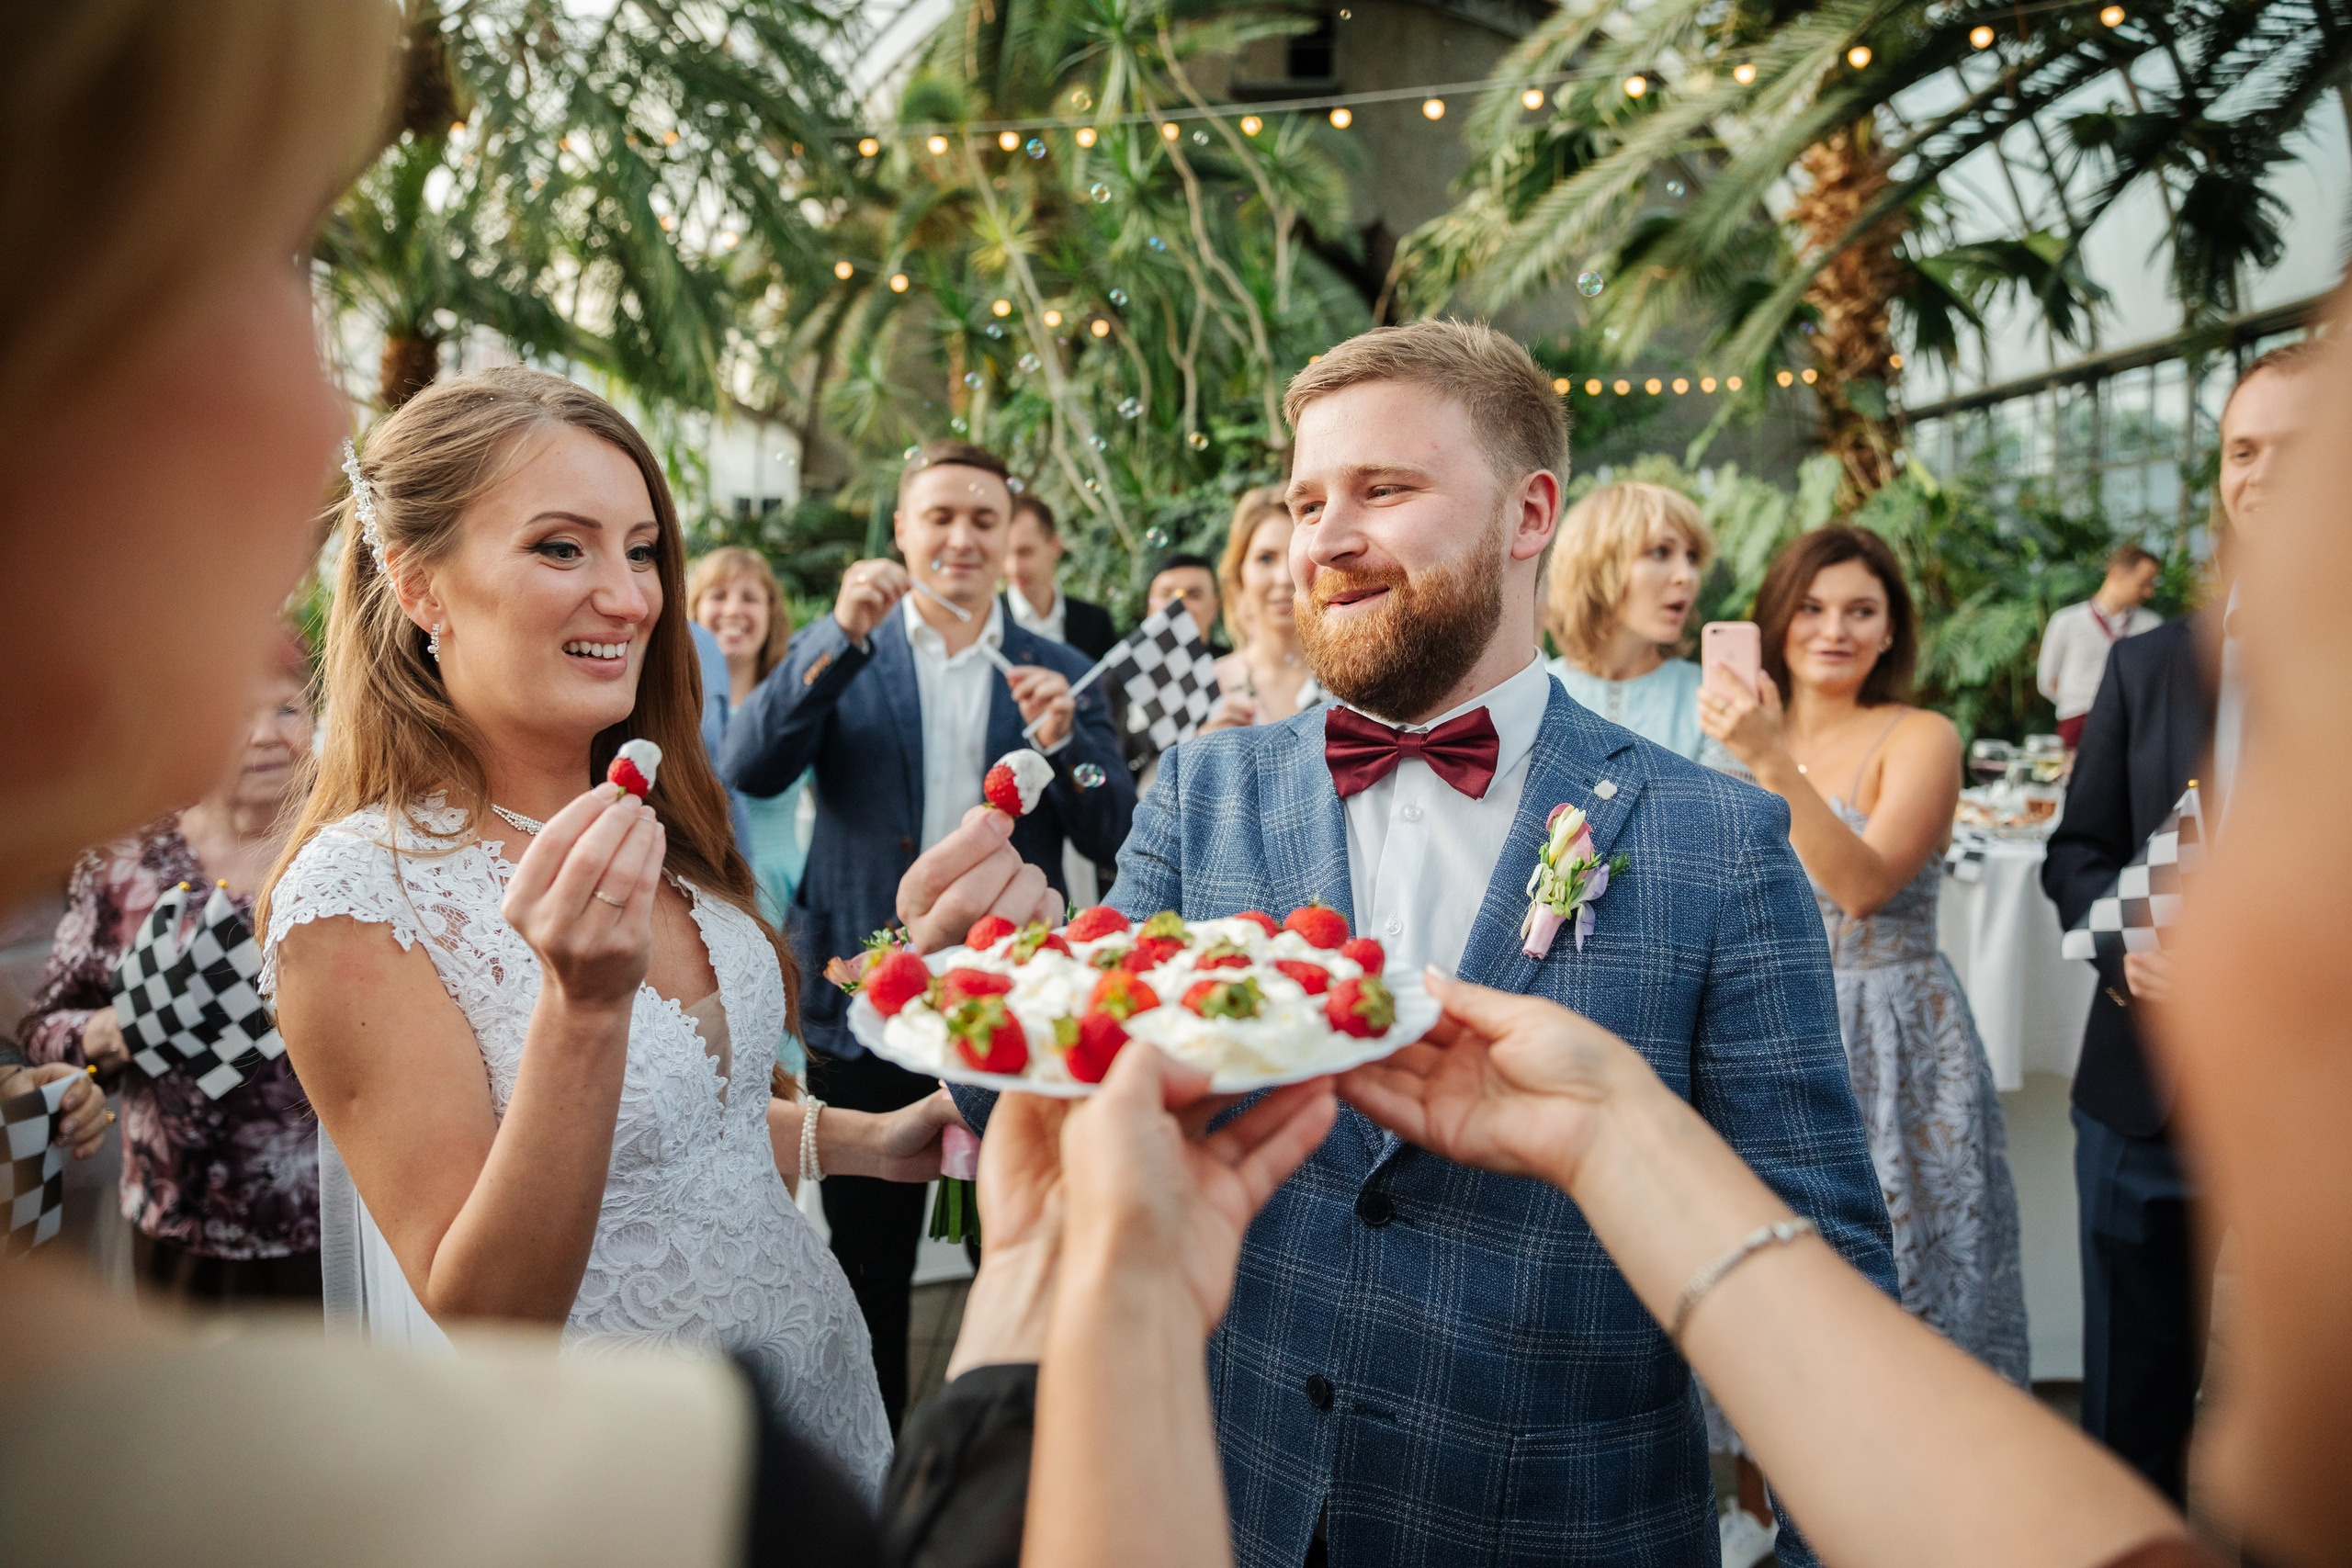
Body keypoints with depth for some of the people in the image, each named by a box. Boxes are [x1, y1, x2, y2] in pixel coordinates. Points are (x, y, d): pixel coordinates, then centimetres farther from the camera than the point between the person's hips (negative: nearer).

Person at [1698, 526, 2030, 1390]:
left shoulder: (1922, 738, -6)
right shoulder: (1748, 731, 9)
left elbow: (1863, 884, -23)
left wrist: (1772, 762, -28)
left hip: (1890, 1045, -4)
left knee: (1891, 1272, 3)